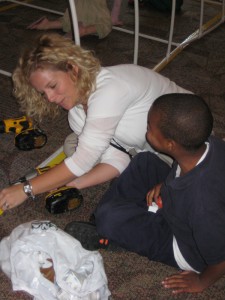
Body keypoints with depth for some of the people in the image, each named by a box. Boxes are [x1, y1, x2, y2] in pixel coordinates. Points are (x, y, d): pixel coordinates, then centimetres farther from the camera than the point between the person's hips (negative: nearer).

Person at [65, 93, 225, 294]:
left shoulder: (203, 200, -43)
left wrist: (202, 281, -9)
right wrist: (166, 184, -7)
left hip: (189, 253, -7)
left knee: (110, 217, -22)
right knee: (144, 162, 8)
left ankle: (104, 234, 14)